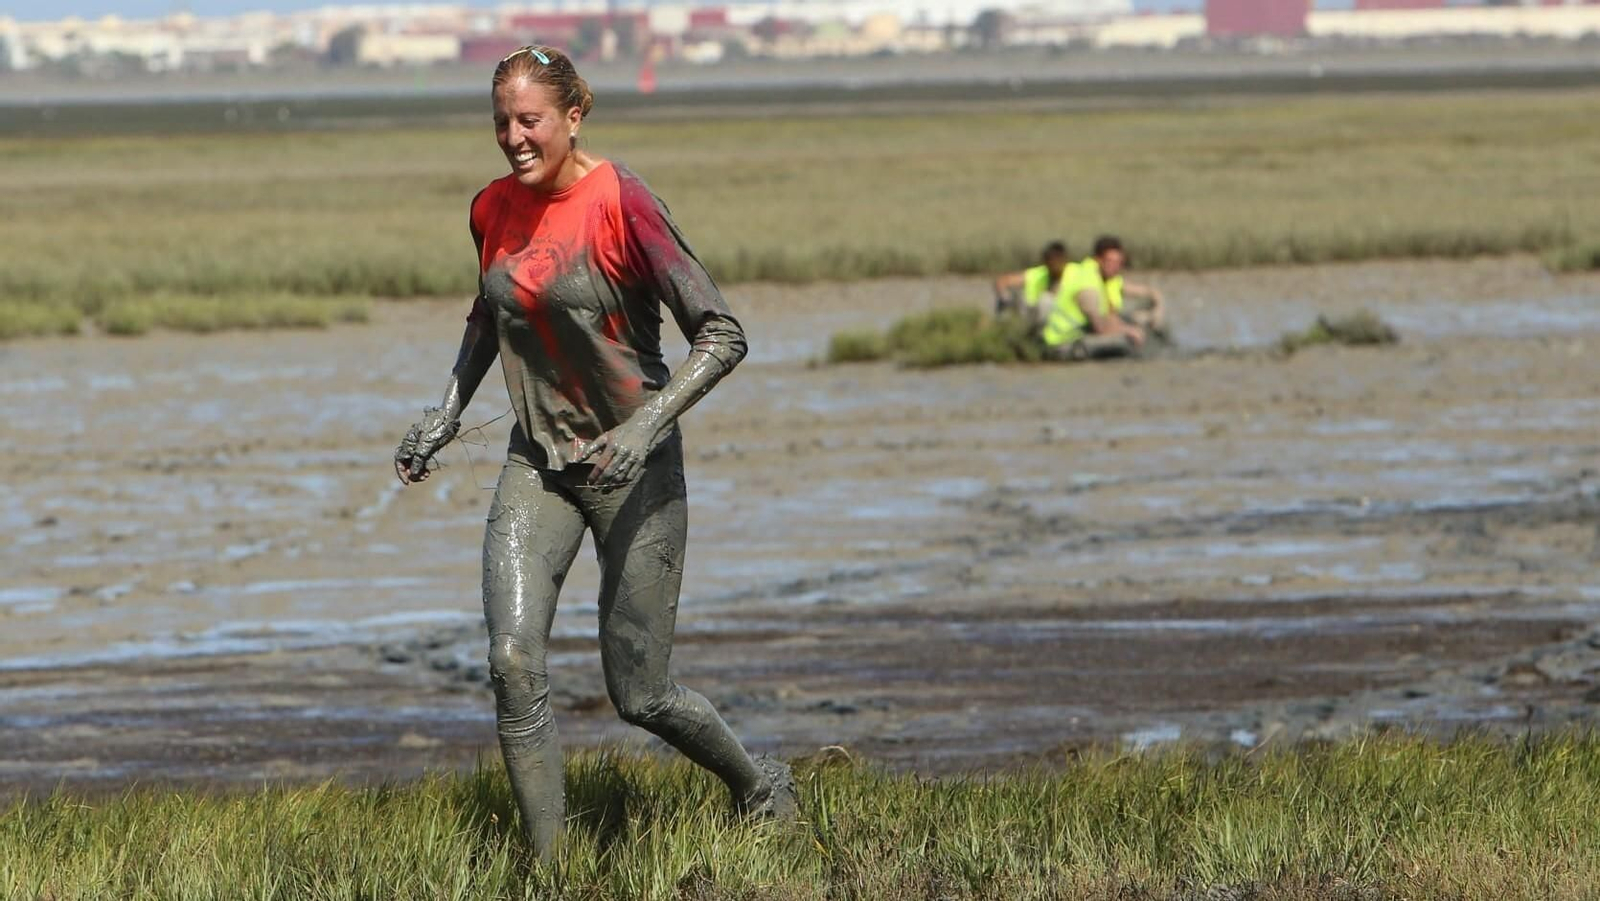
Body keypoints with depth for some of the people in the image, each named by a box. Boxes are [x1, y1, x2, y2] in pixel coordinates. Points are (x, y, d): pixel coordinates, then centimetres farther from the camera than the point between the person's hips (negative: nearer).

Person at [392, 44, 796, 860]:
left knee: (638, 695, 1)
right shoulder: (494, 209, 2)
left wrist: (646, 428, -28)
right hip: (536, 464, 5)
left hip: (633, 469, -5)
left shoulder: (621, 203, -18)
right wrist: (448, 410, 11)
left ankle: (761, 790, 30)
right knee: (512, 664, -15)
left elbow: (722, 336, -17)